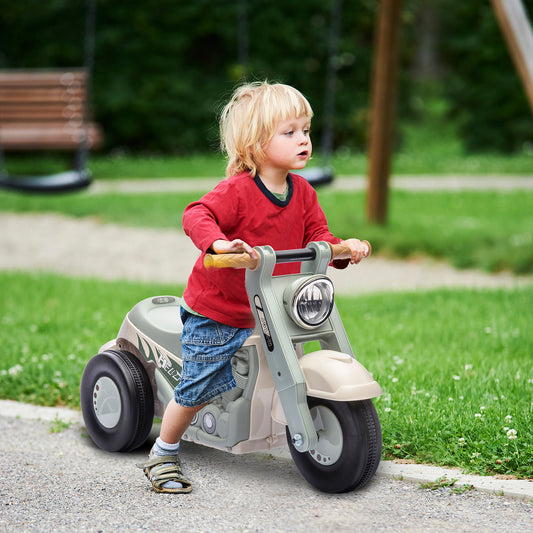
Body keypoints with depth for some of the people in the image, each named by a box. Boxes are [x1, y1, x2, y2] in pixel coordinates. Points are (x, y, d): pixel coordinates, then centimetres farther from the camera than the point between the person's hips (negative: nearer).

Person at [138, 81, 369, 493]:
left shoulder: (302, 192, 1)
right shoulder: (237, 190, -21)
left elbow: (316, 236, 6)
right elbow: (197, 215, -30)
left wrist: (342, 249, -14)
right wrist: (218, 243, -49)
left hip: (265, 314, 6)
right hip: (214, 313, -6)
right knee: (199, 387, 1)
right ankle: (162, 456, 20)